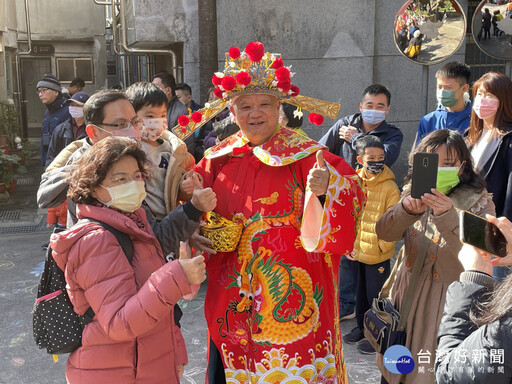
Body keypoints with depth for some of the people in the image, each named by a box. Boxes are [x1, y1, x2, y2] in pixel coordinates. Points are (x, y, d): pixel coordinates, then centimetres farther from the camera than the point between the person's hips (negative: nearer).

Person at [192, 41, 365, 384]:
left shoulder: (303, 154, -7)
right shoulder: (219, 157, 6)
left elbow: (353, 192, -19)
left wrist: (326, 187, -40)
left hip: (290, 294, -4)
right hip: (233, 299, 5)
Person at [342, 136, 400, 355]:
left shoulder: (390, 187, -14)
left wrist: (382, 245, -12)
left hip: (378, 255, -5)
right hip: (357, 252, 5)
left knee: (376, 295, 6)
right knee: (361, 292, 21)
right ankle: (362, 327, 39)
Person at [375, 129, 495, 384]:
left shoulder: (479, 203, -10)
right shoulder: (415, 194, 1)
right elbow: (384, 233, -11)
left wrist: (448, 216, -36)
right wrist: (407, 210, -31)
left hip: (451, 299, -3)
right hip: (408, 295, 4)